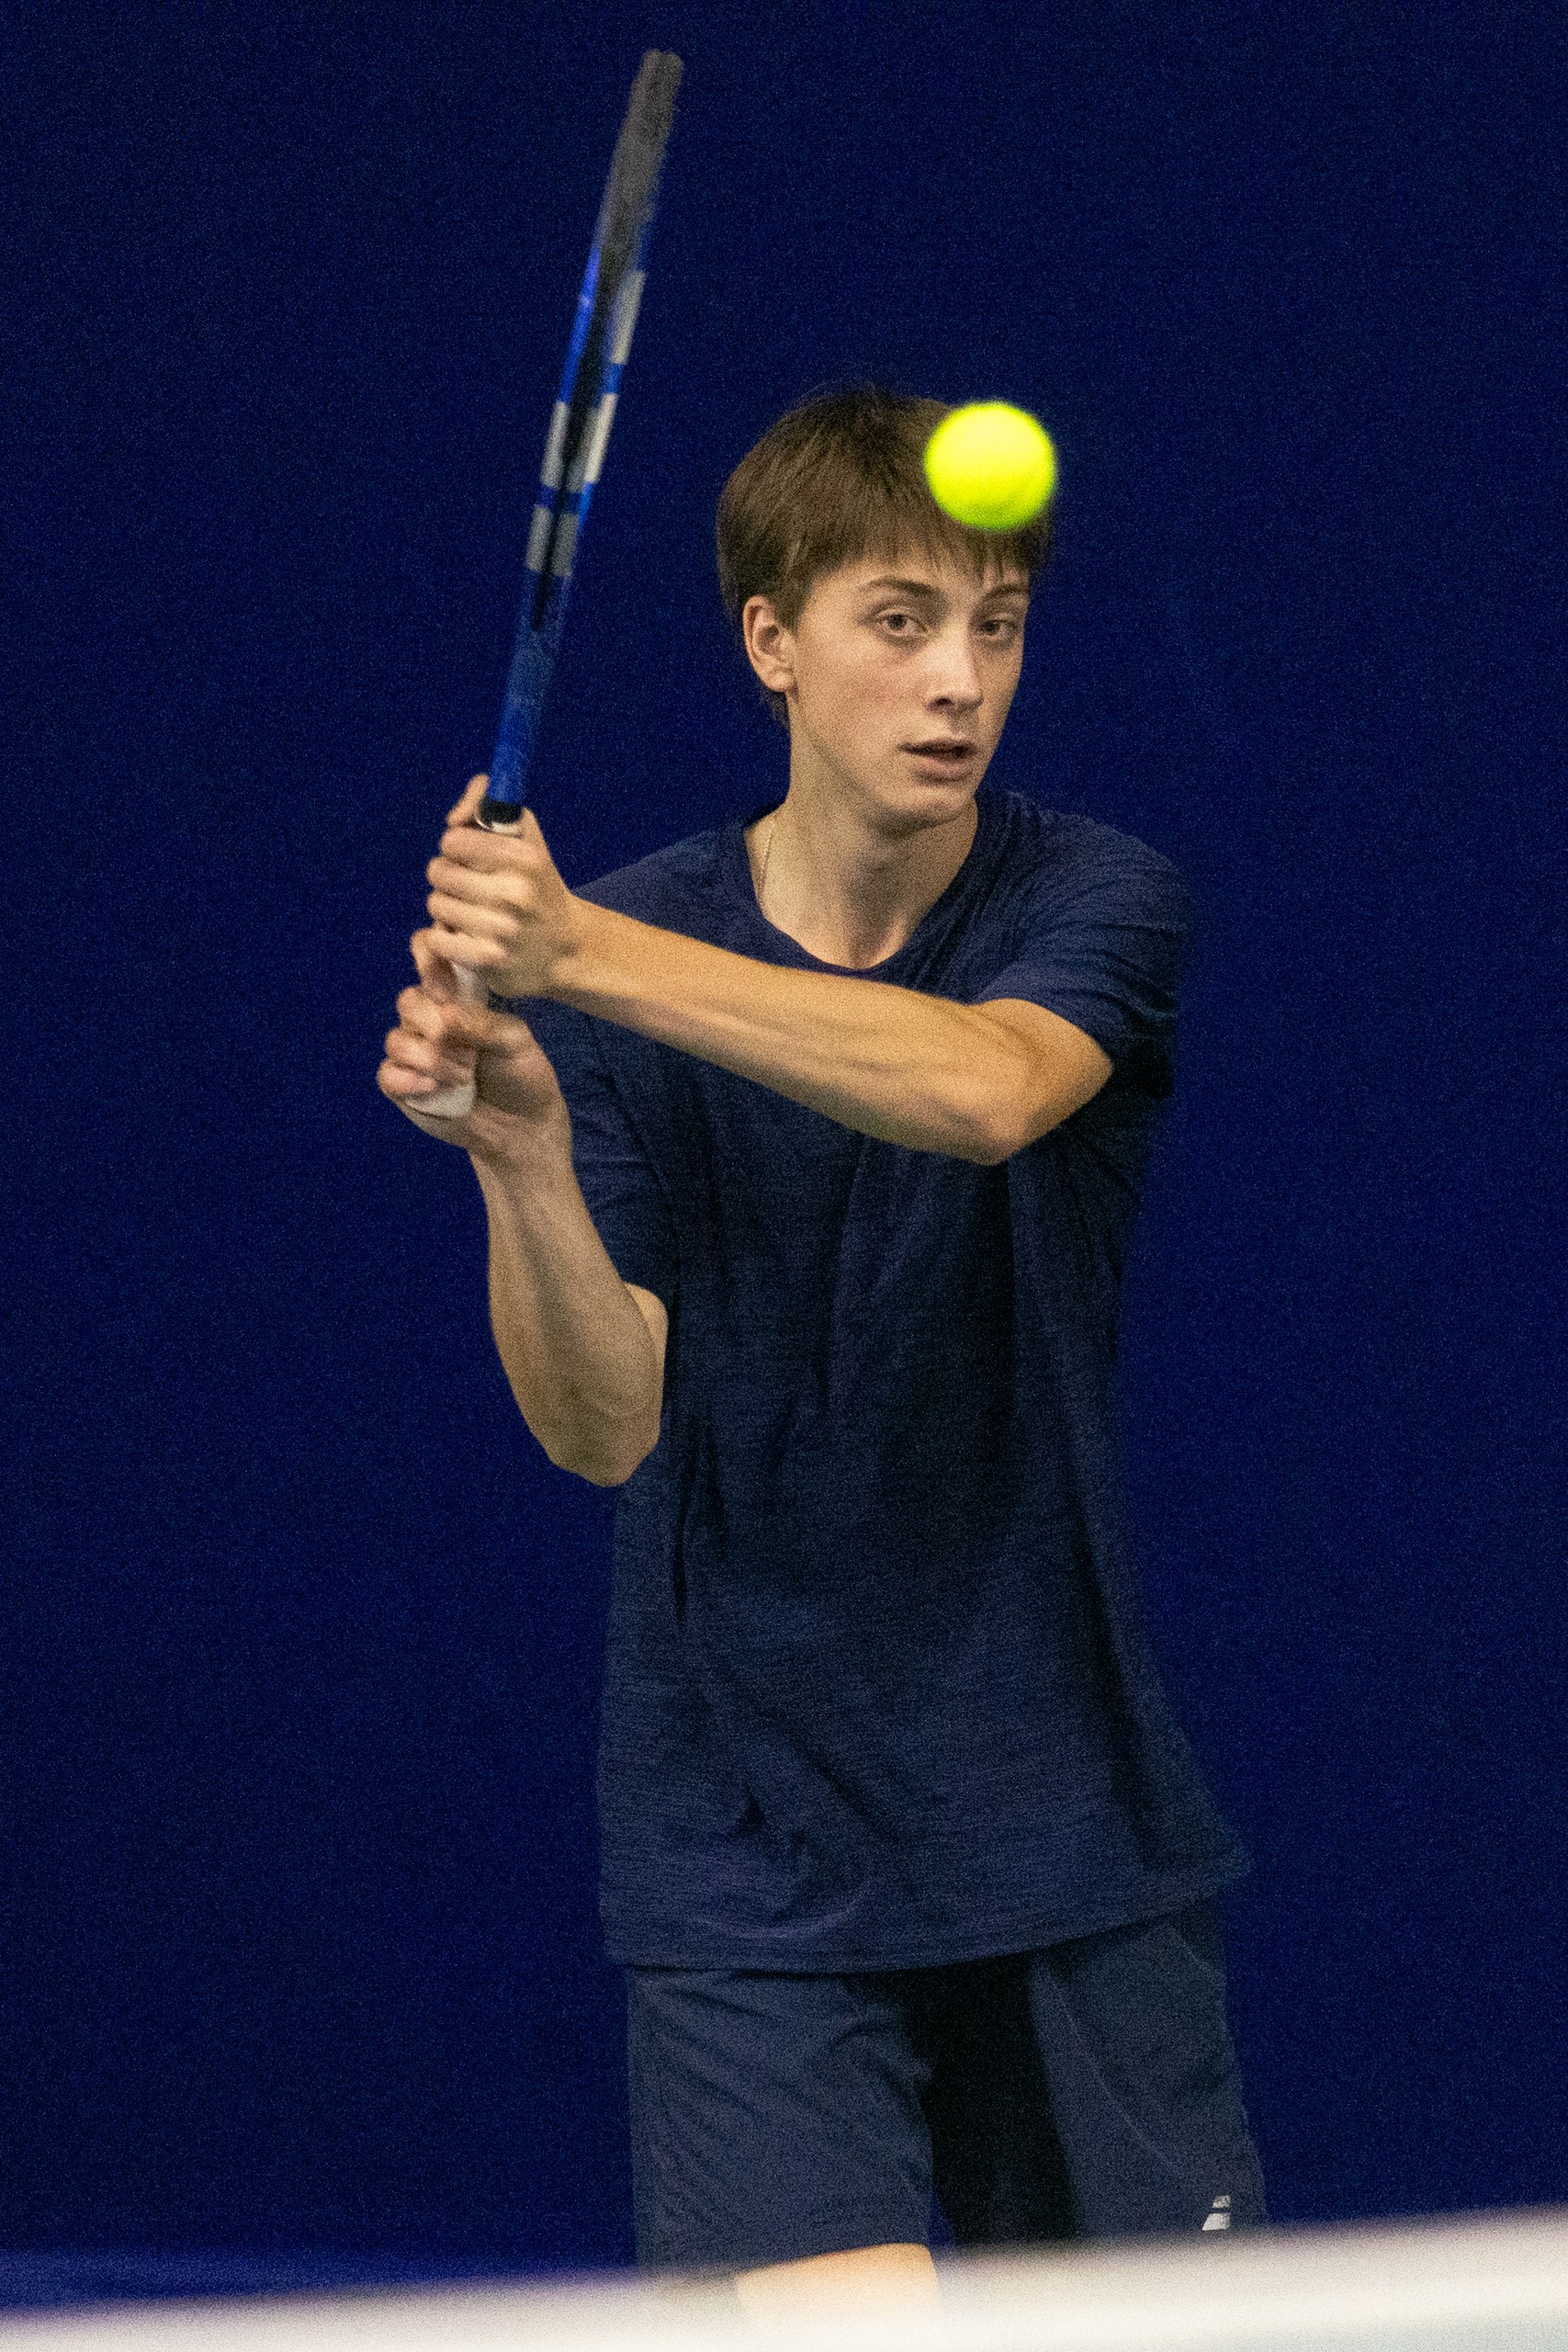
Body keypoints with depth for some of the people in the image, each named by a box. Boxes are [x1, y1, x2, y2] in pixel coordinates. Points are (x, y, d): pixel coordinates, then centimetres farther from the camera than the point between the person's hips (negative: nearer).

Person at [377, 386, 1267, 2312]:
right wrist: (521, 1154, -33)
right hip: (753, 1854, -1)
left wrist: (581, 953, -42)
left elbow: (981, 1089, -30)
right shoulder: (608, 969, -4)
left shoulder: (1100, 906, -5)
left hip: (1074, 1830, 1)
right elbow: (603, 1427, -13)